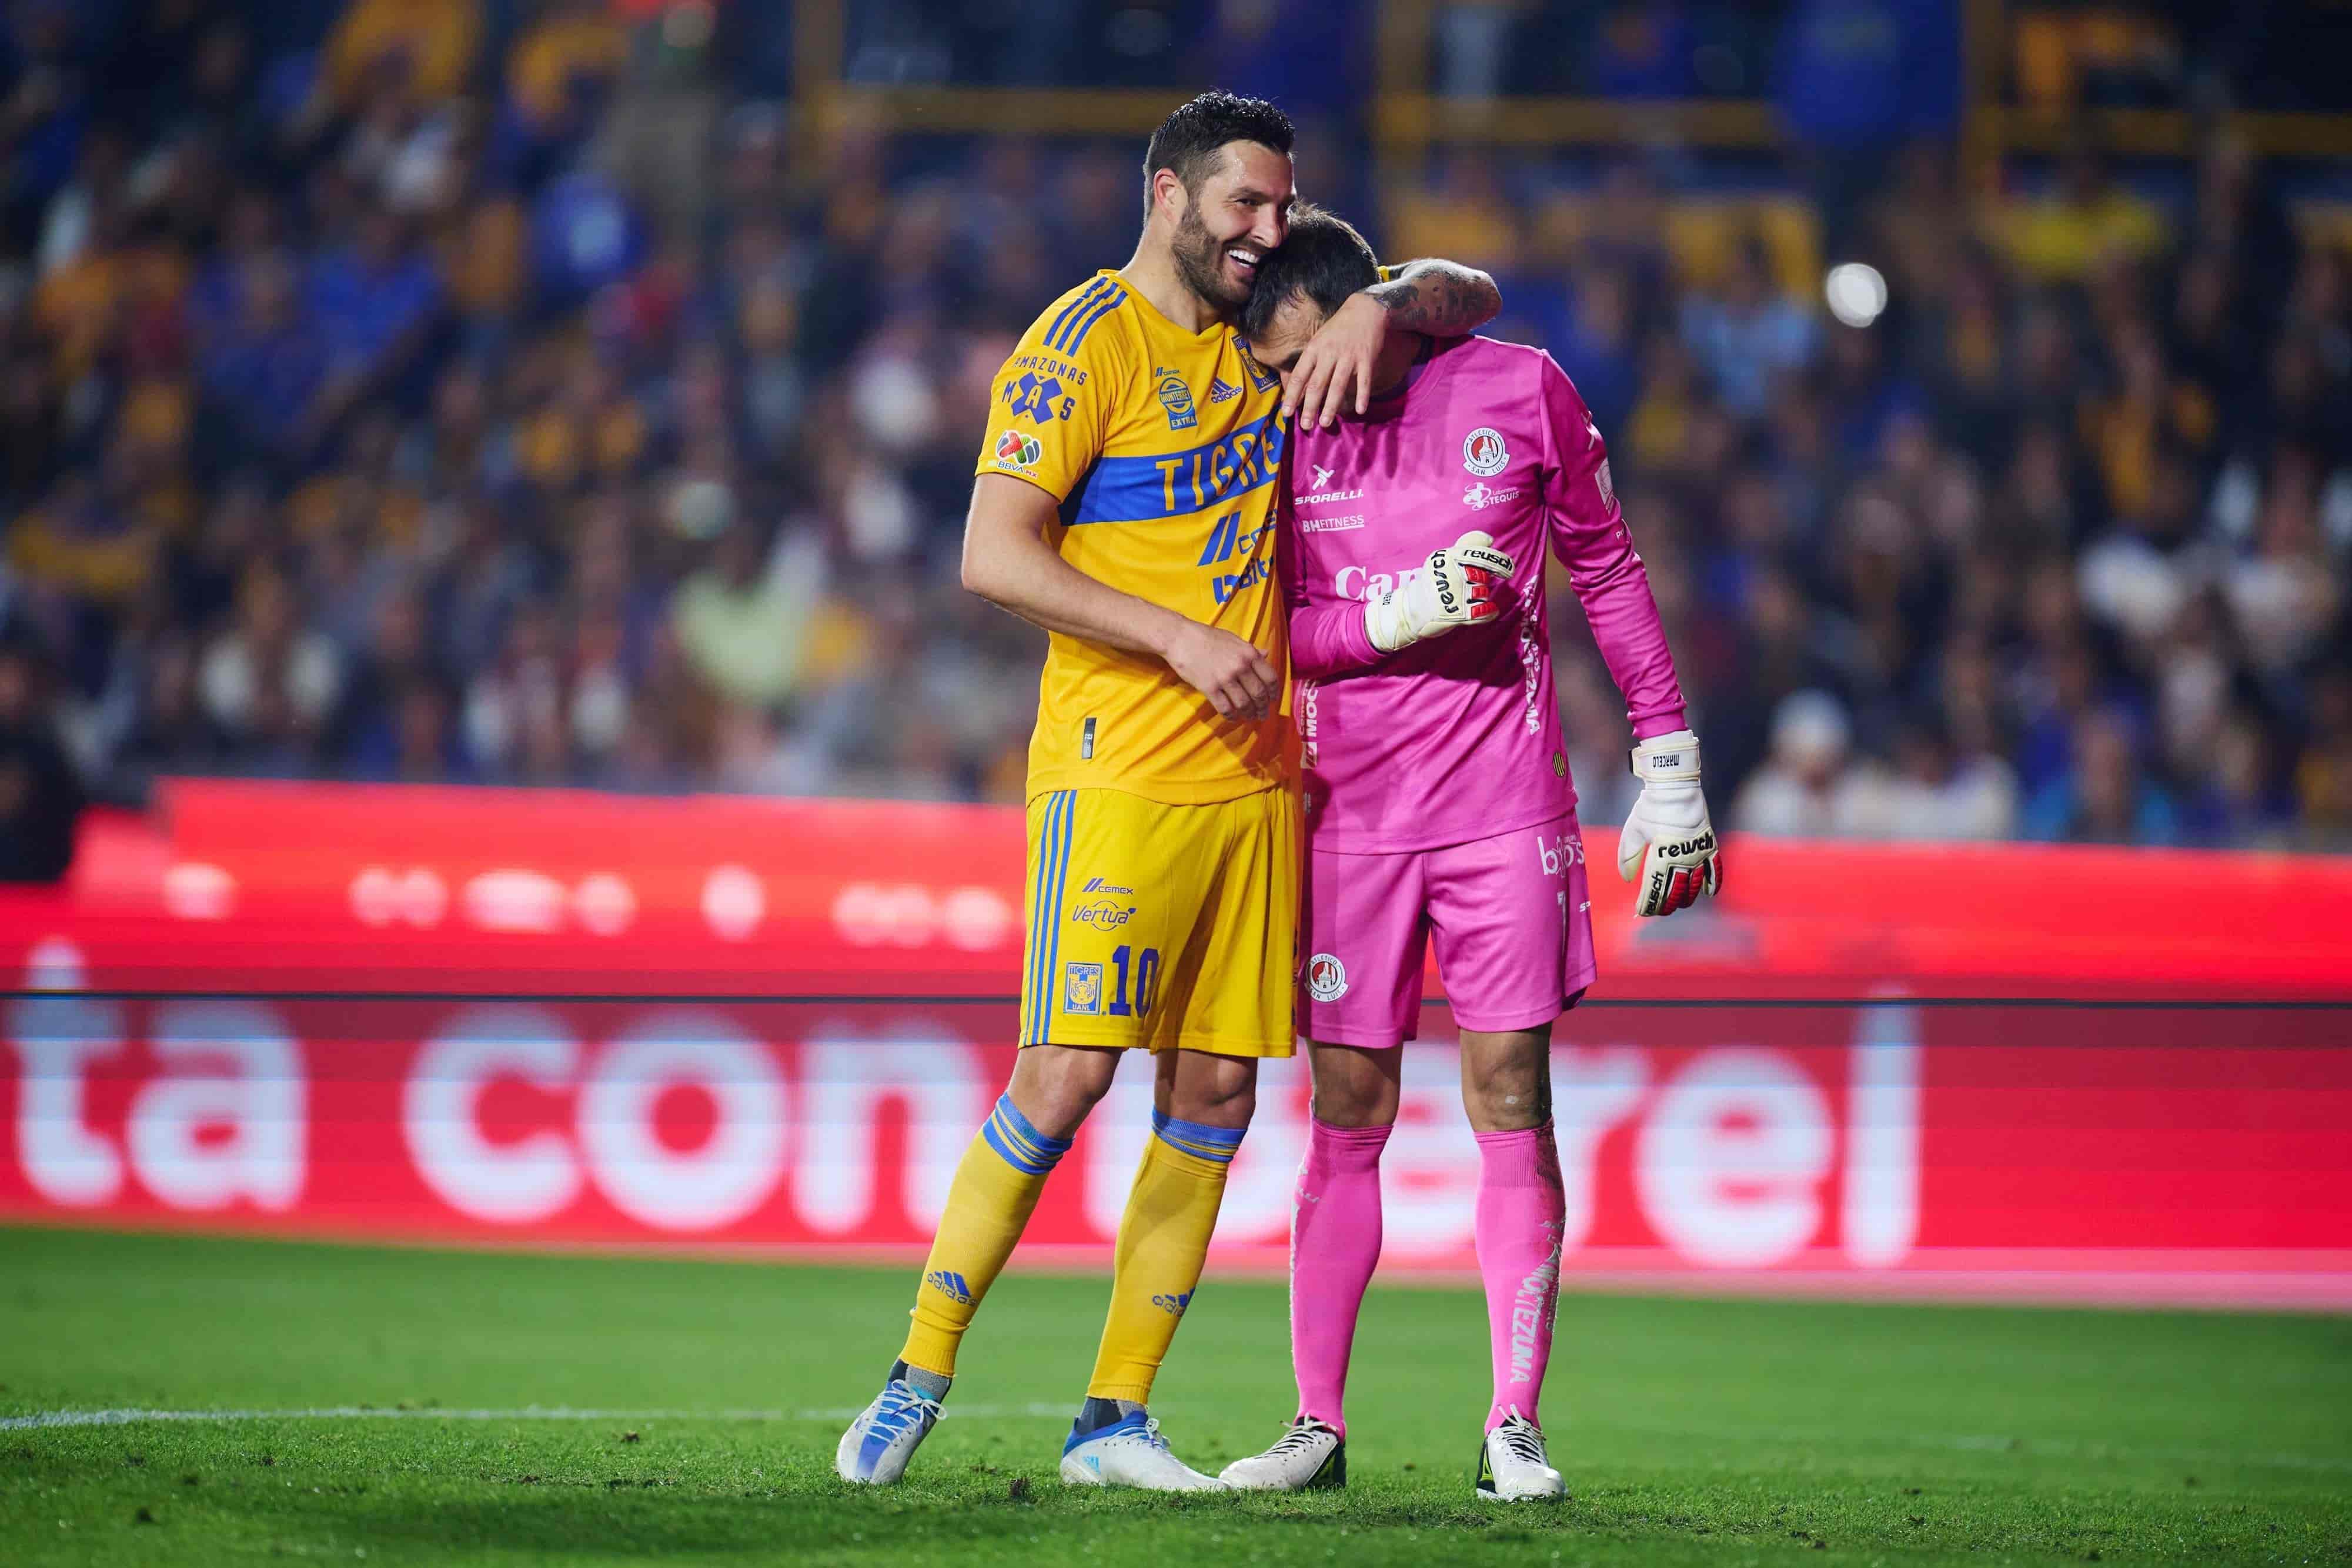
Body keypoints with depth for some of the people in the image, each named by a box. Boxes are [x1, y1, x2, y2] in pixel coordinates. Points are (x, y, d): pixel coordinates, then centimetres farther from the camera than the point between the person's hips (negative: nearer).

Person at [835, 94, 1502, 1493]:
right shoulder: (1084, 345, -6)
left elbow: (1474, 300, 20)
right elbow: (994, 556, -12)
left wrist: (1382, 306, -3)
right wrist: (1181, 640, -17)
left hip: (1257, 774, 7)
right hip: (1120, 771, -7)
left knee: (1216, 1094, 3)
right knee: (1069, 1071, -14)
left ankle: (1116, 1420, 8)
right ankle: (918, 1379, -4)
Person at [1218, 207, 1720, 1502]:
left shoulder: (1517, 392, -2)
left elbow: (1608, 572, 7)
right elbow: (1277, 632, 2)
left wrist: (1668, 768, 6)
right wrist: (1403, 614, -17)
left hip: (1505, 808, -1)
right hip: (1350, 810, 1)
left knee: (1511, 1102, -4)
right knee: (1347, 1118, 1)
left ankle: (1514, 1429, -1)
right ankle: (1318, 1424, 8)